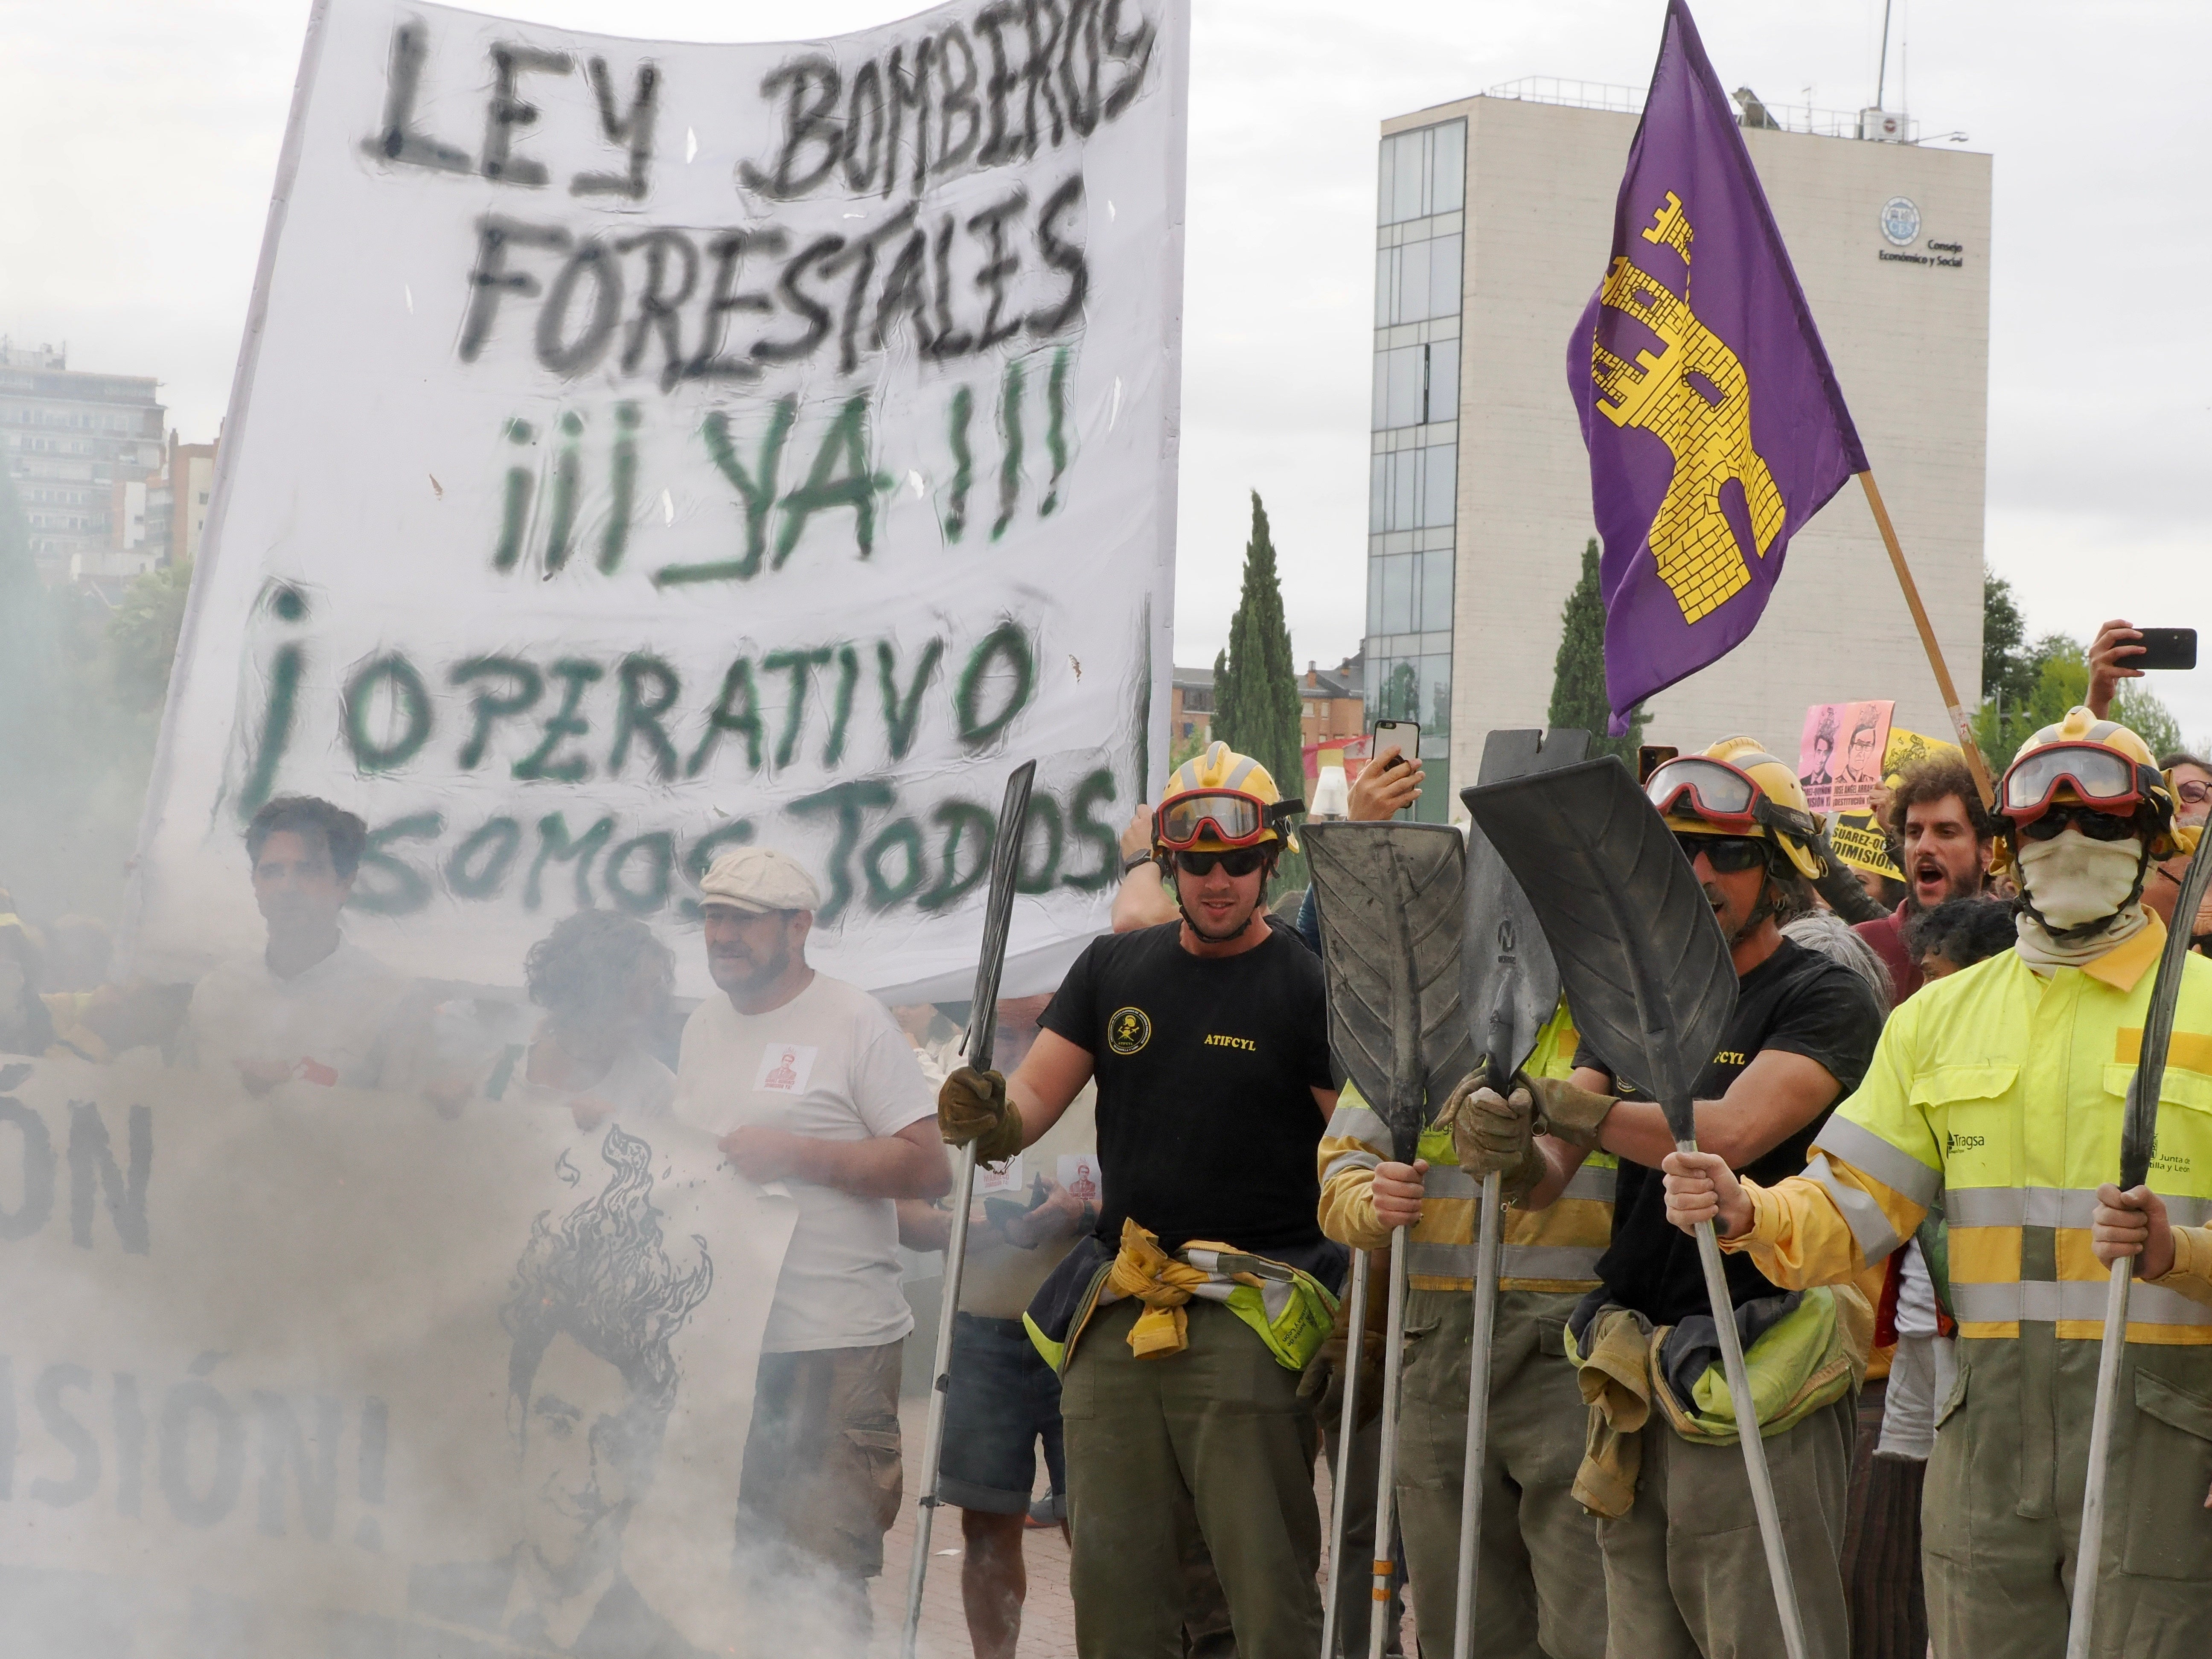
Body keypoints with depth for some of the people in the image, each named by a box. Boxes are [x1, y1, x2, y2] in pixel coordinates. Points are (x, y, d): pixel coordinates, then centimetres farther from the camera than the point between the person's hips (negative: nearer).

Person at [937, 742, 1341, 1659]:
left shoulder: (1307, 987, -2)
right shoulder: (1114, 970, 13)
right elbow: (1034, 1096, 10)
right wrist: (990, 1117, -13)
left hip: (1249, 1312, -5)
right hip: (1117, 1308, 5)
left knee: (1267, 1580, -9)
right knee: (1111, 1570, 5)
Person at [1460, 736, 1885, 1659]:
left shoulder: (1823, 1000, -5)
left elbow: (1728, 1133, -22)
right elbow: (1547, 1181, 8)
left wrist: (1556, 1102, -16)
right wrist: (1513, 1150, -16)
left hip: (1756, 1385, -6)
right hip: (1634, 1389, 7)